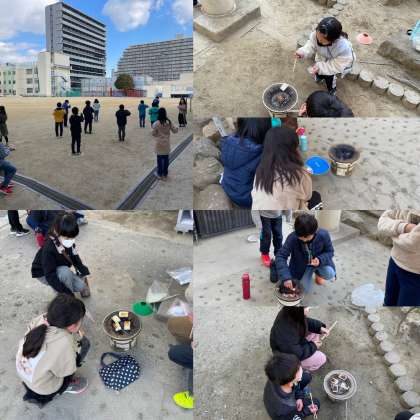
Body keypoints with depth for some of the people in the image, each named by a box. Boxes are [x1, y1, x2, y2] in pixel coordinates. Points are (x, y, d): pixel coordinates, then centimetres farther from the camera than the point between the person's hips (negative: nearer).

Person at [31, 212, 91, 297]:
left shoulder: (70, 244, -14)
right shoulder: (49, 249, -34)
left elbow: (76, 259, 0)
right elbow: (50, 276, -33)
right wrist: (66, 292, -35)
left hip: (60, 273, 5)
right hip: (44, 275, -5)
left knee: (82, 286, -14)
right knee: (65, 271, -35)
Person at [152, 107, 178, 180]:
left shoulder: (157, 123, -15)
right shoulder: (169, 122, -6)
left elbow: (153, 134, -7)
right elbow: (175, 130, 3)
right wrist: (176, 128, 24)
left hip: (159, 144, -3)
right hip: (167, 144, 3)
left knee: (160, 159, 10)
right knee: (166, 159, 12)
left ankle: (160, 174, 20)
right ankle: (165, 175, 21)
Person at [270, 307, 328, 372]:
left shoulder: (292, 314, -21)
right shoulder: (285, 331, -42)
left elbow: (305, 321, 2)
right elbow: (295, 353, -30)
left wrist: (320, 327, -12)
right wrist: (313, 346, -18)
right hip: (287, 353, -7)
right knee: (321, 359, -10)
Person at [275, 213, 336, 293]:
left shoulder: (323, 235, -28)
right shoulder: (292, 238, -31)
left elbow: (330, 252, -12)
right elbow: (280, 256, -30)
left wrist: (320, 260, -34)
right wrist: (285, 277, -40)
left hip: (319, 262, 1)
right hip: (302, 265, 0)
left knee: (330, 275, -26)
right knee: (306, 290, -9)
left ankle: (318, 272, 11)